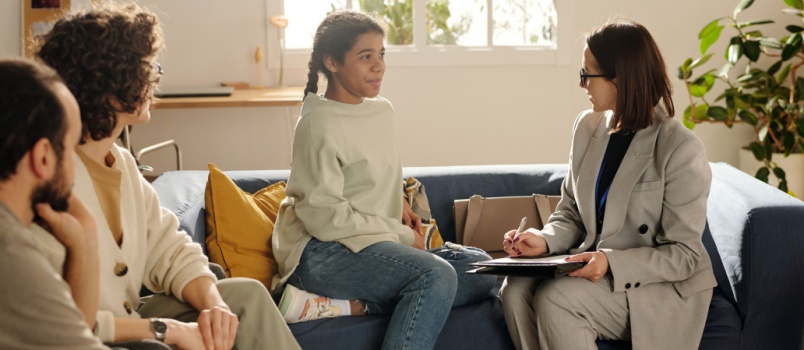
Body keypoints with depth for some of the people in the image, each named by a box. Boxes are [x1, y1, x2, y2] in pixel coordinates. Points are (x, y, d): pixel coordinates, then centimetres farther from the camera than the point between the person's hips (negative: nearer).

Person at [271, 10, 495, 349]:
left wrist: (398, 203, 9)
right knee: (436, 274, -29)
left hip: (377, 245, 9)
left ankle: (358, 303, -16)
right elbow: (325, 218, -17)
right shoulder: (318, 125, -14)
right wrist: (402, 235, -11)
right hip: (320, 252, -9)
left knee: (480, 268, -6)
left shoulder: (382, 110, 11)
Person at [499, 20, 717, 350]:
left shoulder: (680, 149, -16)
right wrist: (545, 240, -10)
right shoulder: (588, 127, 5)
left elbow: (683, 255, -15)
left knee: (556, 298, -29)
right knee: (517, 289, -21)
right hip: (594, 270, 6)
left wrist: (611, 262, -29)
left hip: (662, 285, -6)